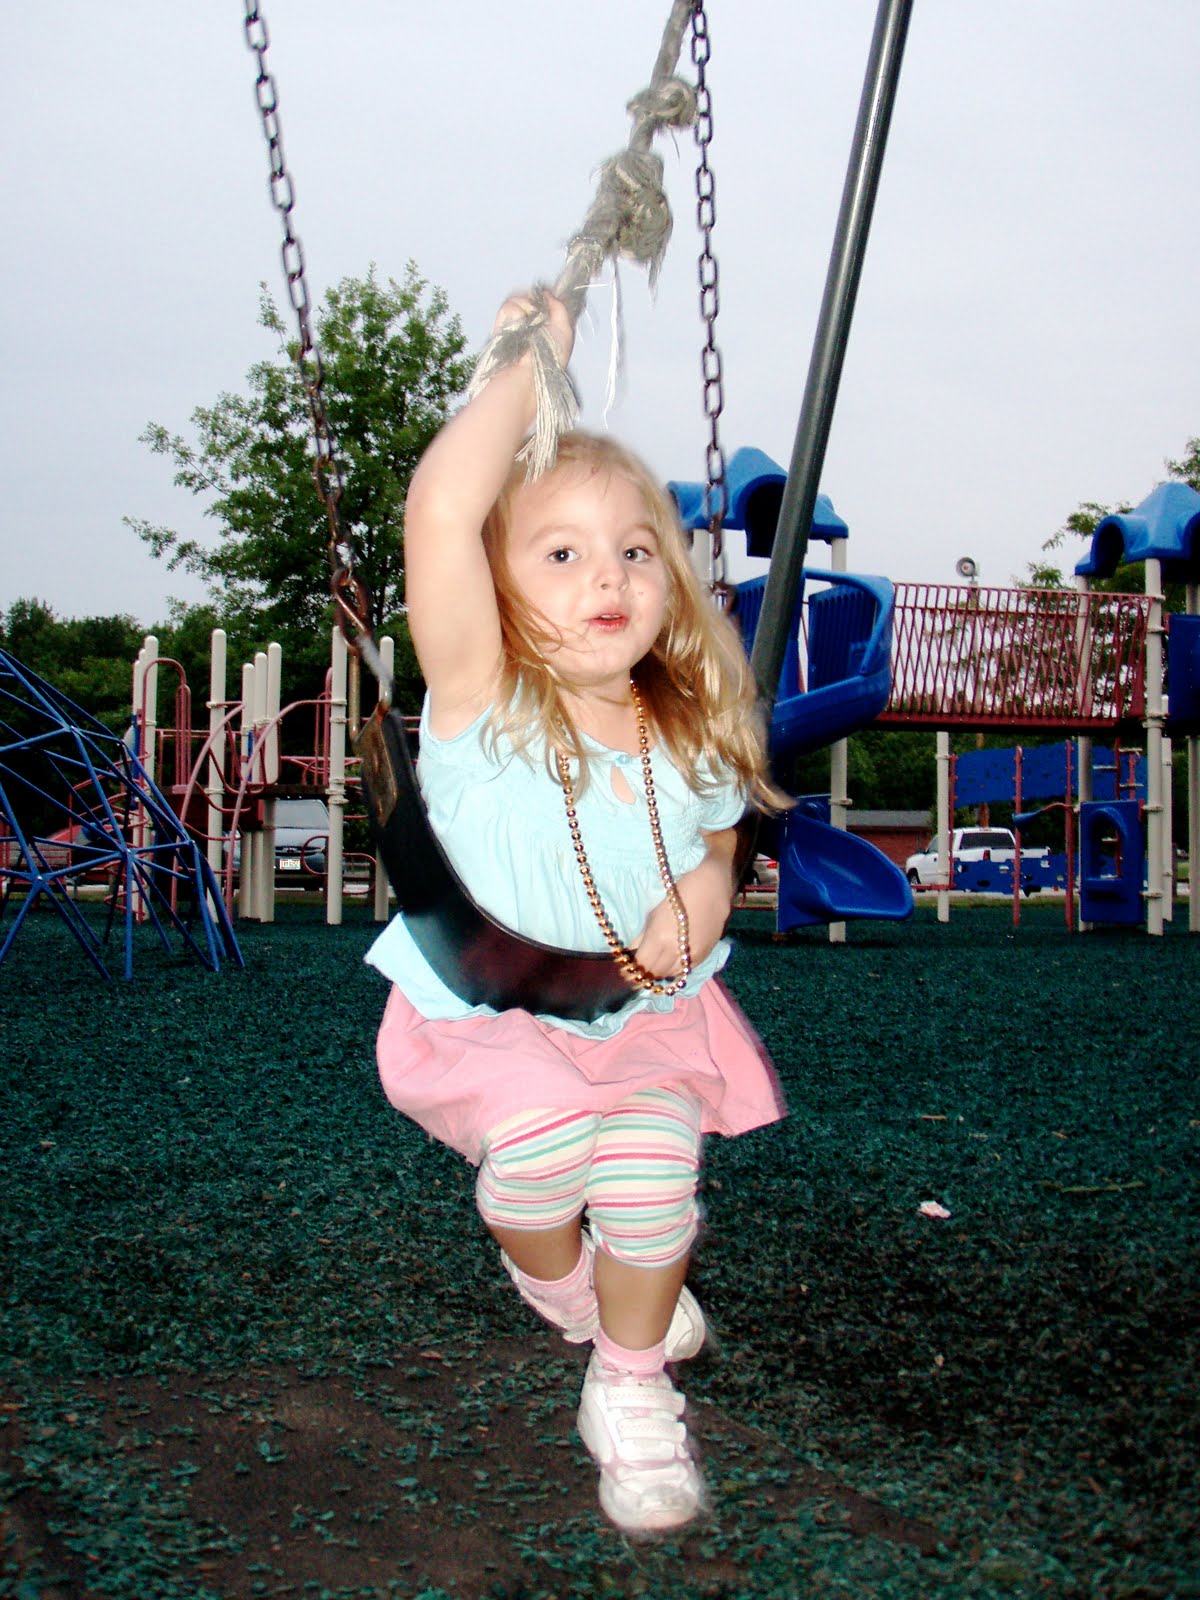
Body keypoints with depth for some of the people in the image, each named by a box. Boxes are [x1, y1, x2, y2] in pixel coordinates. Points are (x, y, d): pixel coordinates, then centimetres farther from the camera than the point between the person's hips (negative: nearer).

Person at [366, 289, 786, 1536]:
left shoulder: (692, 738, -9)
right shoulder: (483, 703, -23)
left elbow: (714, 852, 11)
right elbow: (440, 510, -40)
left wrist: (693, 910, -13)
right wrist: (527, 367, -31)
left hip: (648, 1013, 3)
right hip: (488, 1015, -3)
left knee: (654, 1180, -12)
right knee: (541, 1135, -27)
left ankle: (630, 1391, 21)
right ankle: (550, 1275, 13)